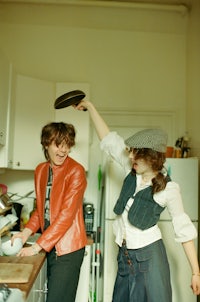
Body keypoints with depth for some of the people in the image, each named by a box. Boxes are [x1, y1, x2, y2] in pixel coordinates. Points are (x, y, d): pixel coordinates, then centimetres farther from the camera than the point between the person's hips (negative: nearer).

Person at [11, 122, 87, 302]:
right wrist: (26, 232, -1)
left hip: (67, 247, -6)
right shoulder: (40, 170, 8)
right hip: (49, 245, 7)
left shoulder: (76, 171, -14)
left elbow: (67, 214, -19)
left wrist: (37, 247, -18)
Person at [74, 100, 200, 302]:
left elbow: (184, 229, -8)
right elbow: (108, 139, 3)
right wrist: (90, 107, 5)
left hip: (149, 255, -5)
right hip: (125, 254, 6)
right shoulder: (132, 170, -2)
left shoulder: (168, 188, -14)